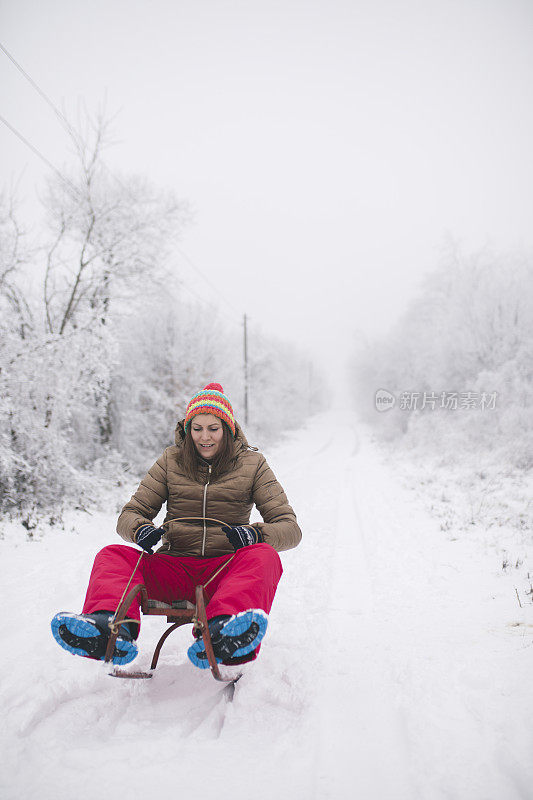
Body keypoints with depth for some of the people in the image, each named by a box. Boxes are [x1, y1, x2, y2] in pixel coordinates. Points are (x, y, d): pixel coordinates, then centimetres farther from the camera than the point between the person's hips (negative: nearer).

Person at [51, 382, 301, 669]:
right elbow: (130, 514, 10)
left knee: (264, 556, -33)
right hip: (175, 568, 2)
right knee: (113, 555, -22)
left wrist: (255, 534, -23)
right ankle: (114, 629, -51)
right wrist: (140, 529, -16)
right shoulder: (171, 461, 11)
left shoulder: (251, 464, 7)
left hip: (224, 569, -2)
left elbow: (290, 529, 0)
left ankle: (221, 634, -60)